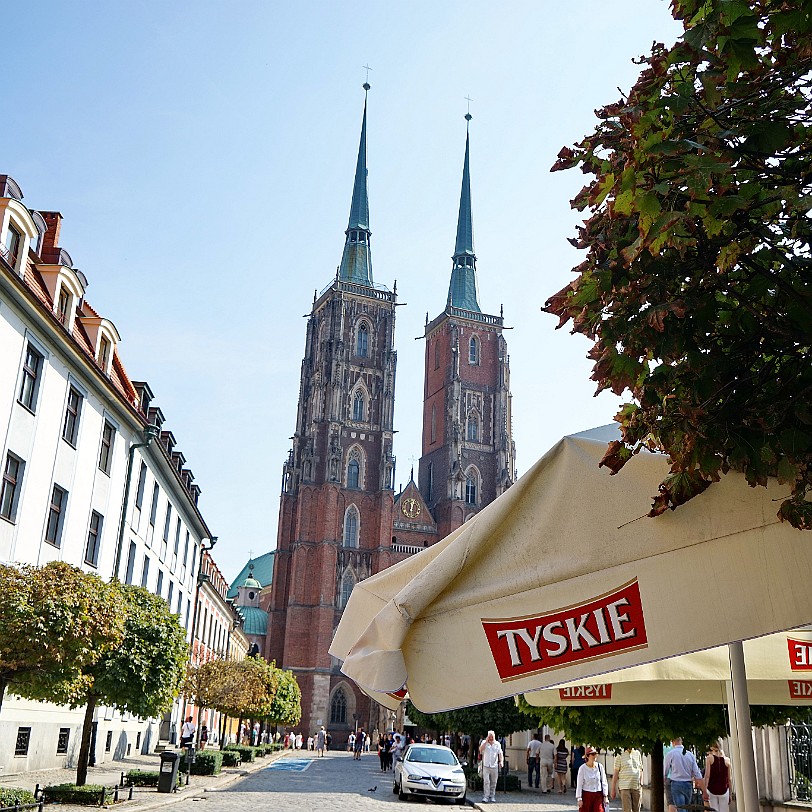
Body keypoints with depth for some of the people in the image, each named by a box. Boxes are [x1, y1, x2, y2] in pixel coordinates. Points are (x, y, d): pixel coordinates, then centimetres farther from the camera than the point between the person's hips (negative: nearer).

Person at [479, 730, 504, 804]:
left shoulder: (497, 744, 7)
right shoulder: (484, 743, 3)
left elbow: (500, 753, 1)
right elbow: (480, 749, -13)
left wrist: (501, 761, -15)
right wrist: (486, 741, -14)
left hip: (494, 766, 2)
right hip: (486, 766, -2)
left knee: (493, 782, 7)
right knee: (486, 781, -9)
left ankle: (492, 797, 17)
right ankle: (485, 797, -7)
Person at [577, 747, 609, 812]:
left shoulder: (600, 767, 1)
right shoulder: (583, 768, -7)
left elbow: (604, 782, 6)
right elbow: (579, 784, -4)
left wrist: (605, 796, 2)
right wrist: (579, 799, -7)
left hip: (598, 795, 2)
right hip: (586, 795, -2)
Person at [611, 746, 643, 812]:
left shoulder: (637, 754, 11)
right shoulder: (620, 755, 0)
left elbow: (640, 770, 17)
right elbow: (615, 773, 0)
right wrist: (613, 789, -2)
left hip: (636, 787, 4)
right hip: (625, 787, -4)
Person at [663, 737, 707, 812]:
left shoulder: (670, 754, -4)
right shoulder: (690, 754, 6)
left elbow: (664, 773, 2)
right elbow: (697, 775, 2)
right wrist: (704, 791, 4)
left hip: (676, 784, -4)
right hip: (688, 785, 5)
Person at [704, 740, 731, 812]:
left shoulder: (709, 758, 0)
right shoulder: (727, 760, 7)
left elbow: (707, 775, -8)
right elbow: (729, 779, 7)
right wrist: (730, 794, 14)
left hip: (712, 789, -2)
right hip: (724, 790, 2)